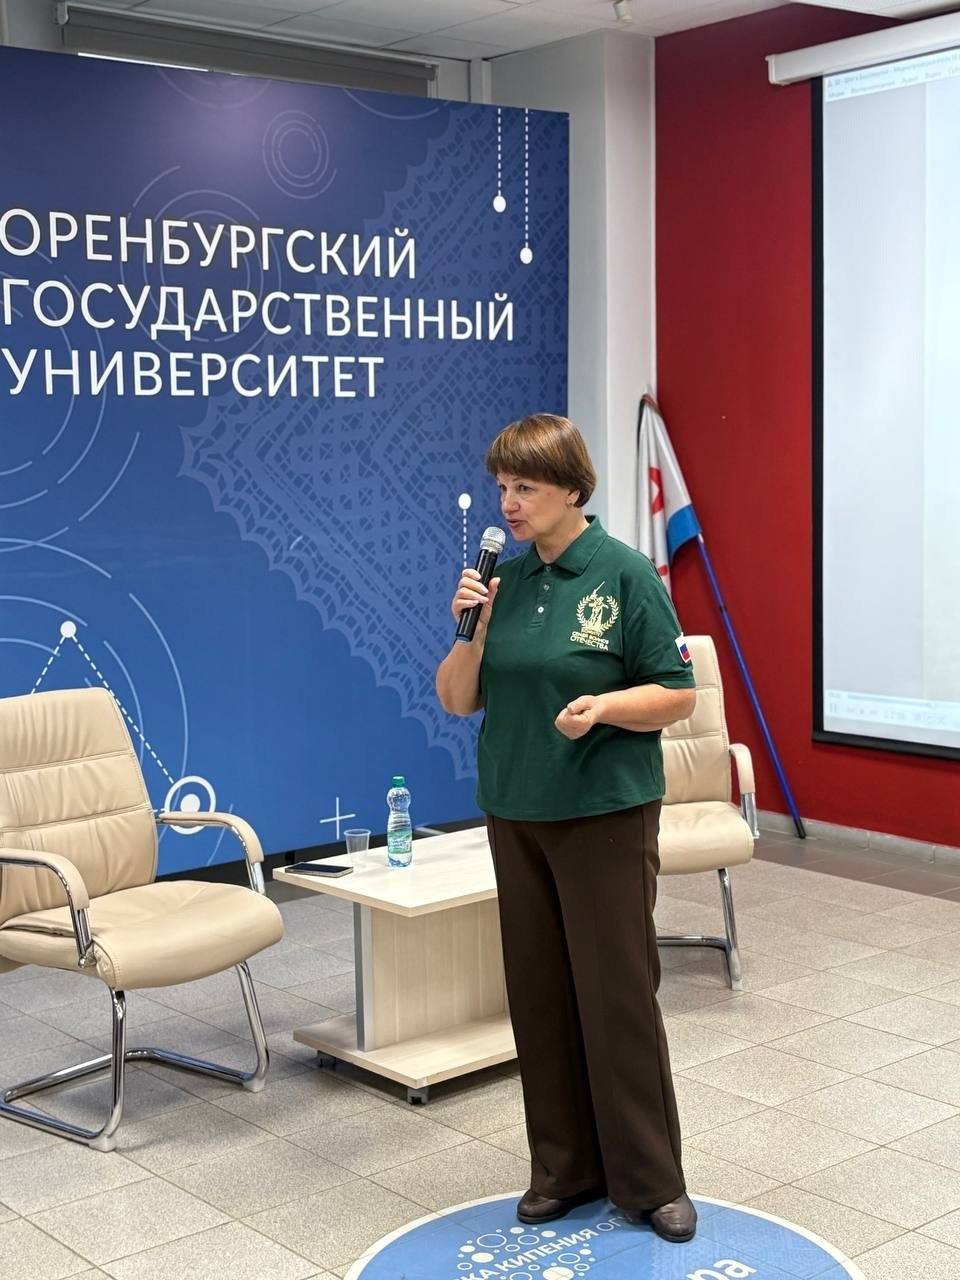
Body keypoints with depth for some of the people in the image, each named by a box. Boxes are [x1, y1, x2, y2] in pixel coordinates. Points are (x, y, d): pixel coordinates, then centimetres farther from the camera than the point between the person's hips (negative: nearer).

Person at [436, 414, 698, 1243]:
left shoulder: (625, 575, -9)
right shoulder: (504, 580, 7)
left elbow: (678, 694, -9)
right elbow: (458, 700, 7)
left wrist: (603, 707, -25)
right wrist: (471, 629, -9)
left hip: (607, 814, -6)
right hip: (516, 815, 6)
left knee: (618, 993, -1)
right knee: (539, 994, 10)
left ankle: (651, 1179, 13)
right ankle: (565, 1168, 23)